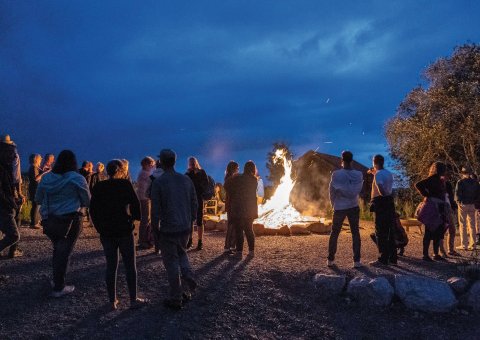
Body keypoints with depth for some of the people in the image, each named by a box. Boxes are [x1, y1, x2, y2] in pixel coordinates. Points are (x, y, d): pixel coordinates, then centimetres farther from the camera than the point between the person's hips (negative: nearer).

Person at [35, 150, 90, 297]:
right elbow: (87, 201, -2)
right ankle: (59, 288, 9)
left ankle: (56, 280, 32)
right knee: (64, 252, 4)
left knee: (57, 249, 21)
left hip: (49, 220, 4)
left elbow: (38, 199, 10)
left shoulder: (46, 177, 2)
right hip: (70, 220, -4)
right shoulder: (77, 179, -9)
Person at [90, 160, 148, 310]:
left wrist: (100, 227, 14)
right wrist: (135, 218, 8)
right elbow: (135, 205, -10)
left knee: (111, 266, 11)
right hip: (124, 231, -3)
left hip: (106, 233, 4)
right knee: (130, 266, 6)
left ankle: (113, 301, 16)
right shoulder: (125, 184, -8)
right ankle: (133, 299, 12)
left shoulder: (98, 187, 3)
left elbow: (93, 210, 5)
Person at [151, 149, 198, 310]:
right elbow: (194, 204, 6)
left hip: (168, 229, -4)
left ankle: (176, 299, 14)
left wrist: (155, 227, 1)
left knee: (171, 262, 7)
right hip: (185, 227, 4)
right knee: (181, 253, 26)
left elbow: (155, 208, -11)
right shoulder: (186, 180, 2)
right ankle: (188, 284, 11)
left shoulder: (158, 182, -11)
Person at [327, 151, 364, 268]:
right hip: (354, 207, 1)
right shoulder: (359, 174, -6)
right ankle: (356, 261, 6)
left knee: (334, 233, 10)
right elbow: (358, 190, 4)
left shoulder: (336, 174, -12)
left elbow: (331, 191, -3)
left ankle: (330, 260, 12)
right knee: (355, 233, 9)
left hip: (339, 208, -1)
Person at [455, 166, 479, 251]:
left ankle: (464, 245, 0)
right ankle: (473, 244, 15)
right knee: (472, 225, 12)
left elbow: (457, 193, -14)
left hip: (463, 205, -5)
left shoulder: (460, 182, -11)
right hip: (472, 205, 5)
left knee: (463, 225, 1)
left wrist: (458, 201, 2)